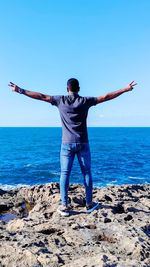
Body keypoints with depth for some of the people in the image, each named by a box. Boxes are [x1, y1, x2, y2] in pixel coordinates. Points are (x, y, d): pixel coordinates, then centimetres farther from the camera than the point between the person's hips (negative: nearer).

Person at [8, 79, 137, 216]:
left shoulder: (60, 100, 0)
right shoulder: (85, 101, -2)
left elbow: (41, 96, 4)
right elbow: (106, 97, 0)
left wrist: (20, 90, 12)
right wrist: (125, 89, 8)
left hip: (67, 144, 0)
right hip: (82, 143, 0)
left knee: (65, 174, 3)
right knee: (87, 173, 9)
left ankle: (64, 206, 4)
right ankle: (89, 204, 17)